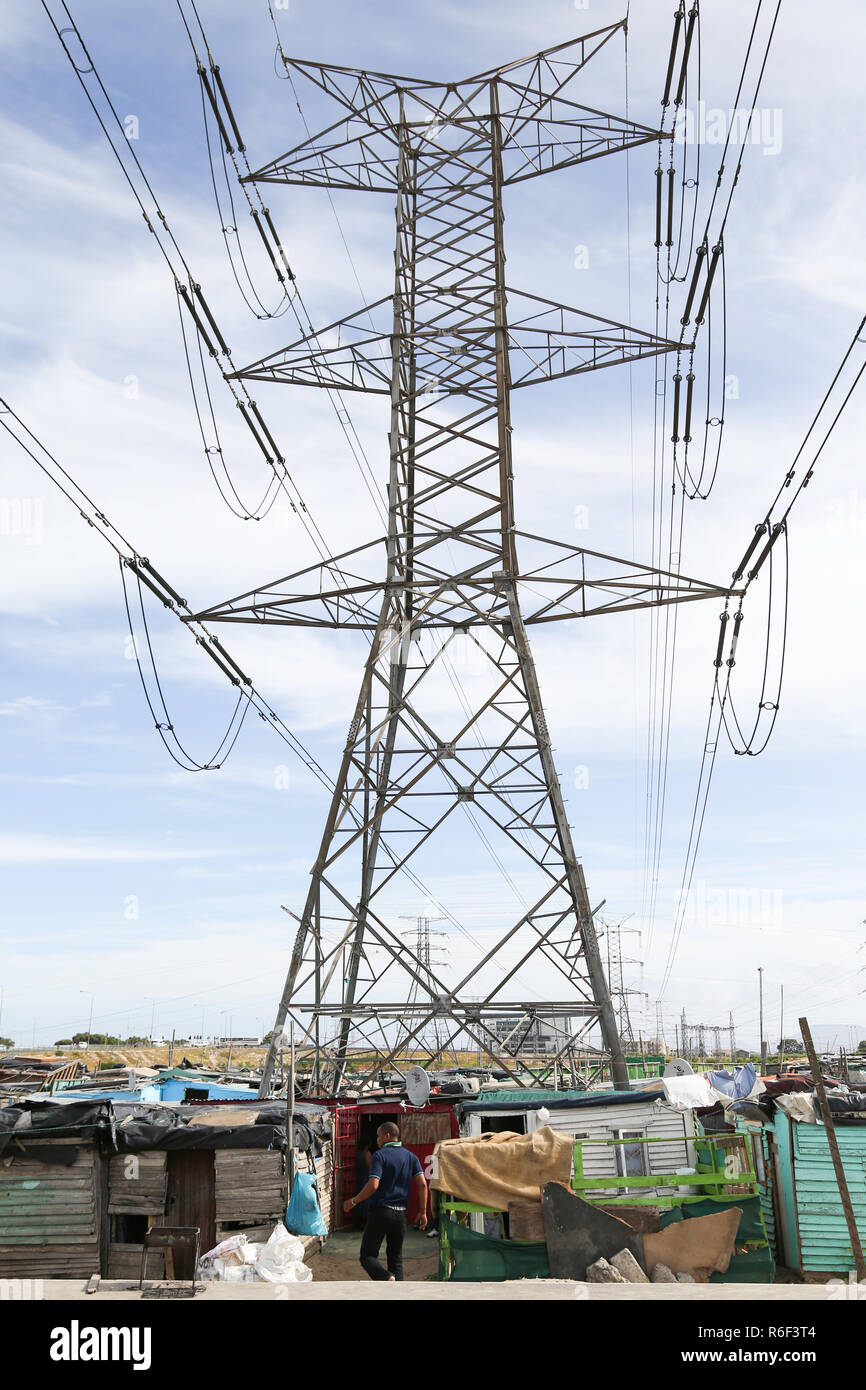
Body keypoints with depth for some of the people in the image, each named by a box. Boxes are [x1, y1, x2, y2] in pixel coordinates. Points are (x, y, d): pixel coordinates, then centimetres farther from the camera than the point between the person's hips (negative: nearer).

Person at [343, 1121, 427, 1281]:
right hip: (400, 1214, 5)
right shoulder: (411, 1157, 9)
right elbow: (422, 1184, 0)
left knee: (367, 1256, 3)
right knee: (396, 1258, 15)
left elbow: (373, 1185, -18)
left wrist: (353, 1201, -6)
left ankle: (386, 1278, -23)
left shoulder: (379, 1155, -8)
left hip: (380, 1211, -5)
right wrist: (423, 1212, 5)